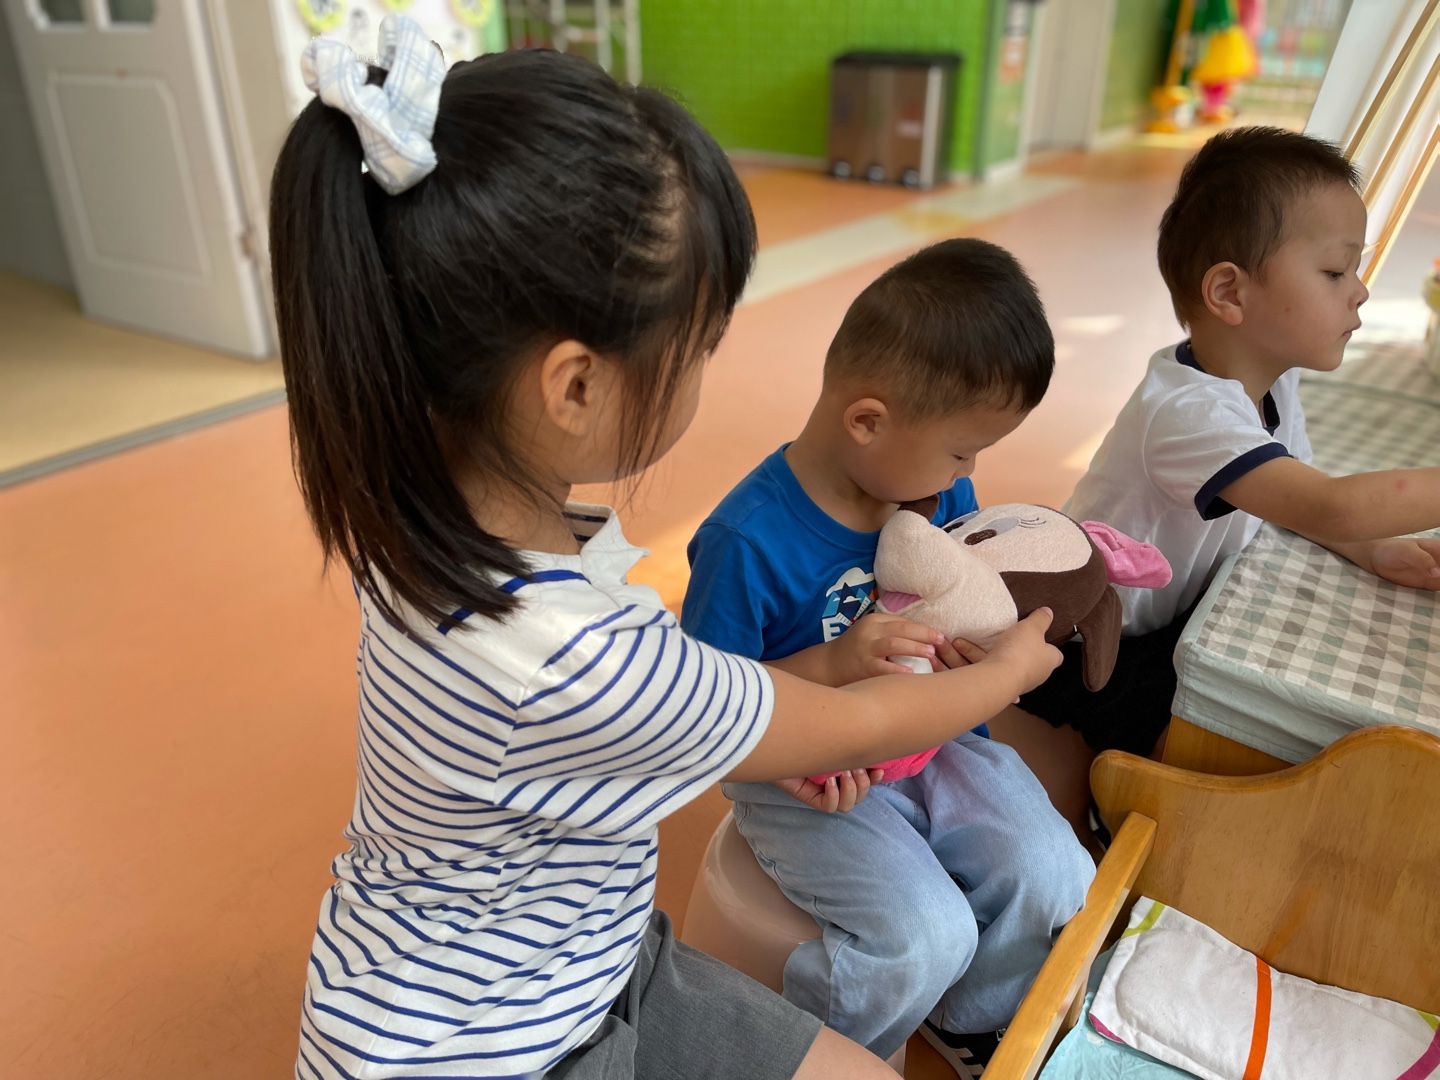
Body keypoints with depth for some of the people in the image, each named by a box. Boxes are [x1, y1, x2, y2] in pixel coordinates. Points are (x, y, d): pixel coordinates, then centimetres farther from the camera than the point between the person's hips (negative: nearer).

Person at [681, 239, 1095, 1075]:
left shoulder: (946, 494, -4)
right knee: (924, 936, -22)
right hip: (803, 777, -6)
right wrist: (832, 665, -30)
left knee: (1058, 884, -8)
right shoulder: (748, 541, -25)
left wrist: (980, 644, -12)